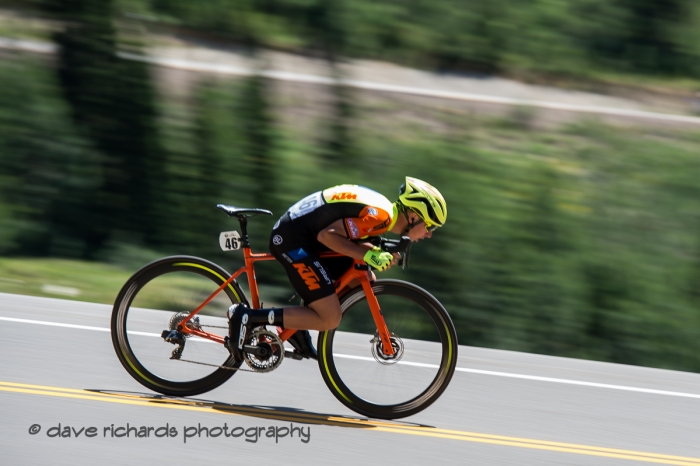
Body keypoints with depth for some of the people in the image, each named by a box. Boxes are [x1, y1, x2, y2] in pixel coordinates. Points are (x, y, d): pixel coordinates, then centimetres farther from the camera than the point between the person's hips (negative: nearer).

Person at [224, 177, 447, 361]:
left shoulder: (383, 209, 12)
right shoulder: (381, 216, -19)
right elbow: (327, 235, -24)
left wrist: (380, 254, -3)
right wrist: (368, 255, -24)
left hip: (304, 236, 10)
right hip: (292, 240, -10)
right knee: (330, 319, -12)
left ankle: (297, 326, 14)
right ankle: (247, 317, -12)